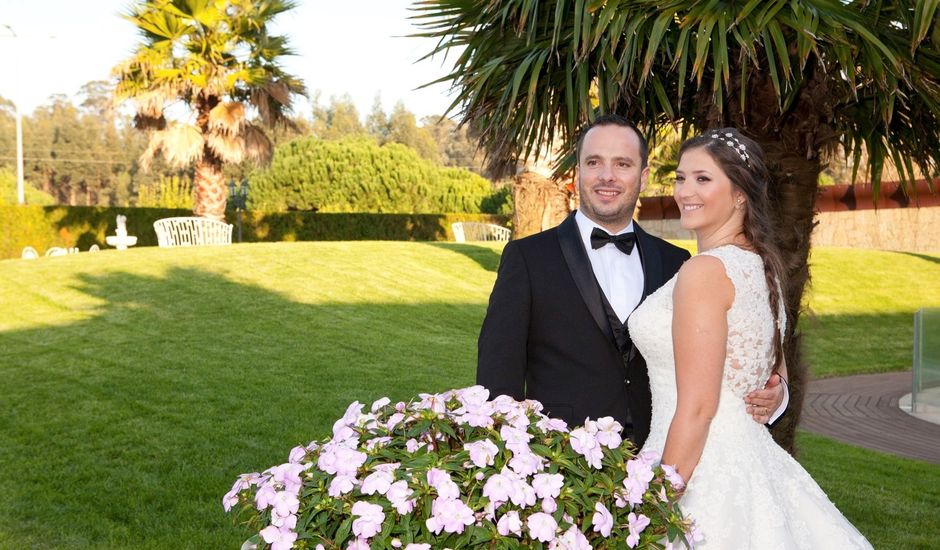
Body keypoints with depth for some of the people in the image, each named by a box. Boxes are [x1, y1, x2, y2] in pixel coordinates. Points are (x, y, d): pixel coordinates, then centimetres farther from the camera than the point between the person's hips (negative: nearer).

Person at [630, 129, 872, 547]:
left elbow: (696, 408, -20)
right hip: (749, 460, 9)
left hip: (700, 471, -9)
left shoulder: (704, 271, -18)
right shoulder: (762, 265, 9)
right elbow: (776, 379, 18)